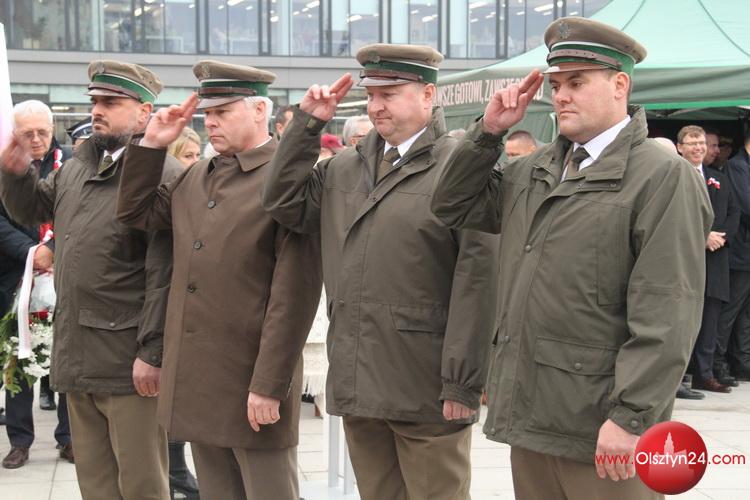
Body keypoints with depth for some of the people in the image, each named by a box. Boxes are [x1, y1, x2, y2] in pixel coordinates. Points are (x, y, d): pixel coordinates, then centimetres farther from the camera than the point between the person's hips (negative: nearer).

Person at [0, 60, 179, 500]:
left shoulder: (163, 175, -13)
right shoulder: (76, 168, 13)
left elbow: (164, 275, -18)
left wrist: (152, 353, -20)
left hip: (129, 364, -8)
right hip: (78, 360, 8)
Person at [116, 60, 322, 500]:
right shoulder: (195, 178, 13)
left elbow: (295, 293, -16)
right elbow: (135, 212, 24)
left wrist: (270, 385, -19)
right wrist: (152, 145, 11)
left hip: (253, 382, -7)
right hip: (197, 381, 7)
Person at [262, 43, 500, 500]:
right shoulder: (344, 168, 15)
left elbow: (477, 279, -13)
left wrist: (462, 384, -16)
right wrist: (307, 122, 6)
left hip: (426, 392, -6)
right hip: (357, 386, 6)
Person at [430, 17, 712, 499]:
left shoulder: (665, 177, -10)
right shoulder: (532, 170, 14)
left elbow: (667, 317, -16)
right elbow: (454, 206, 22)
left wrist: (630, 418, -20)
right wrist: (489, 131, 9)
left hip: (600, 429, -7)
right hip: (529, 413, 7)